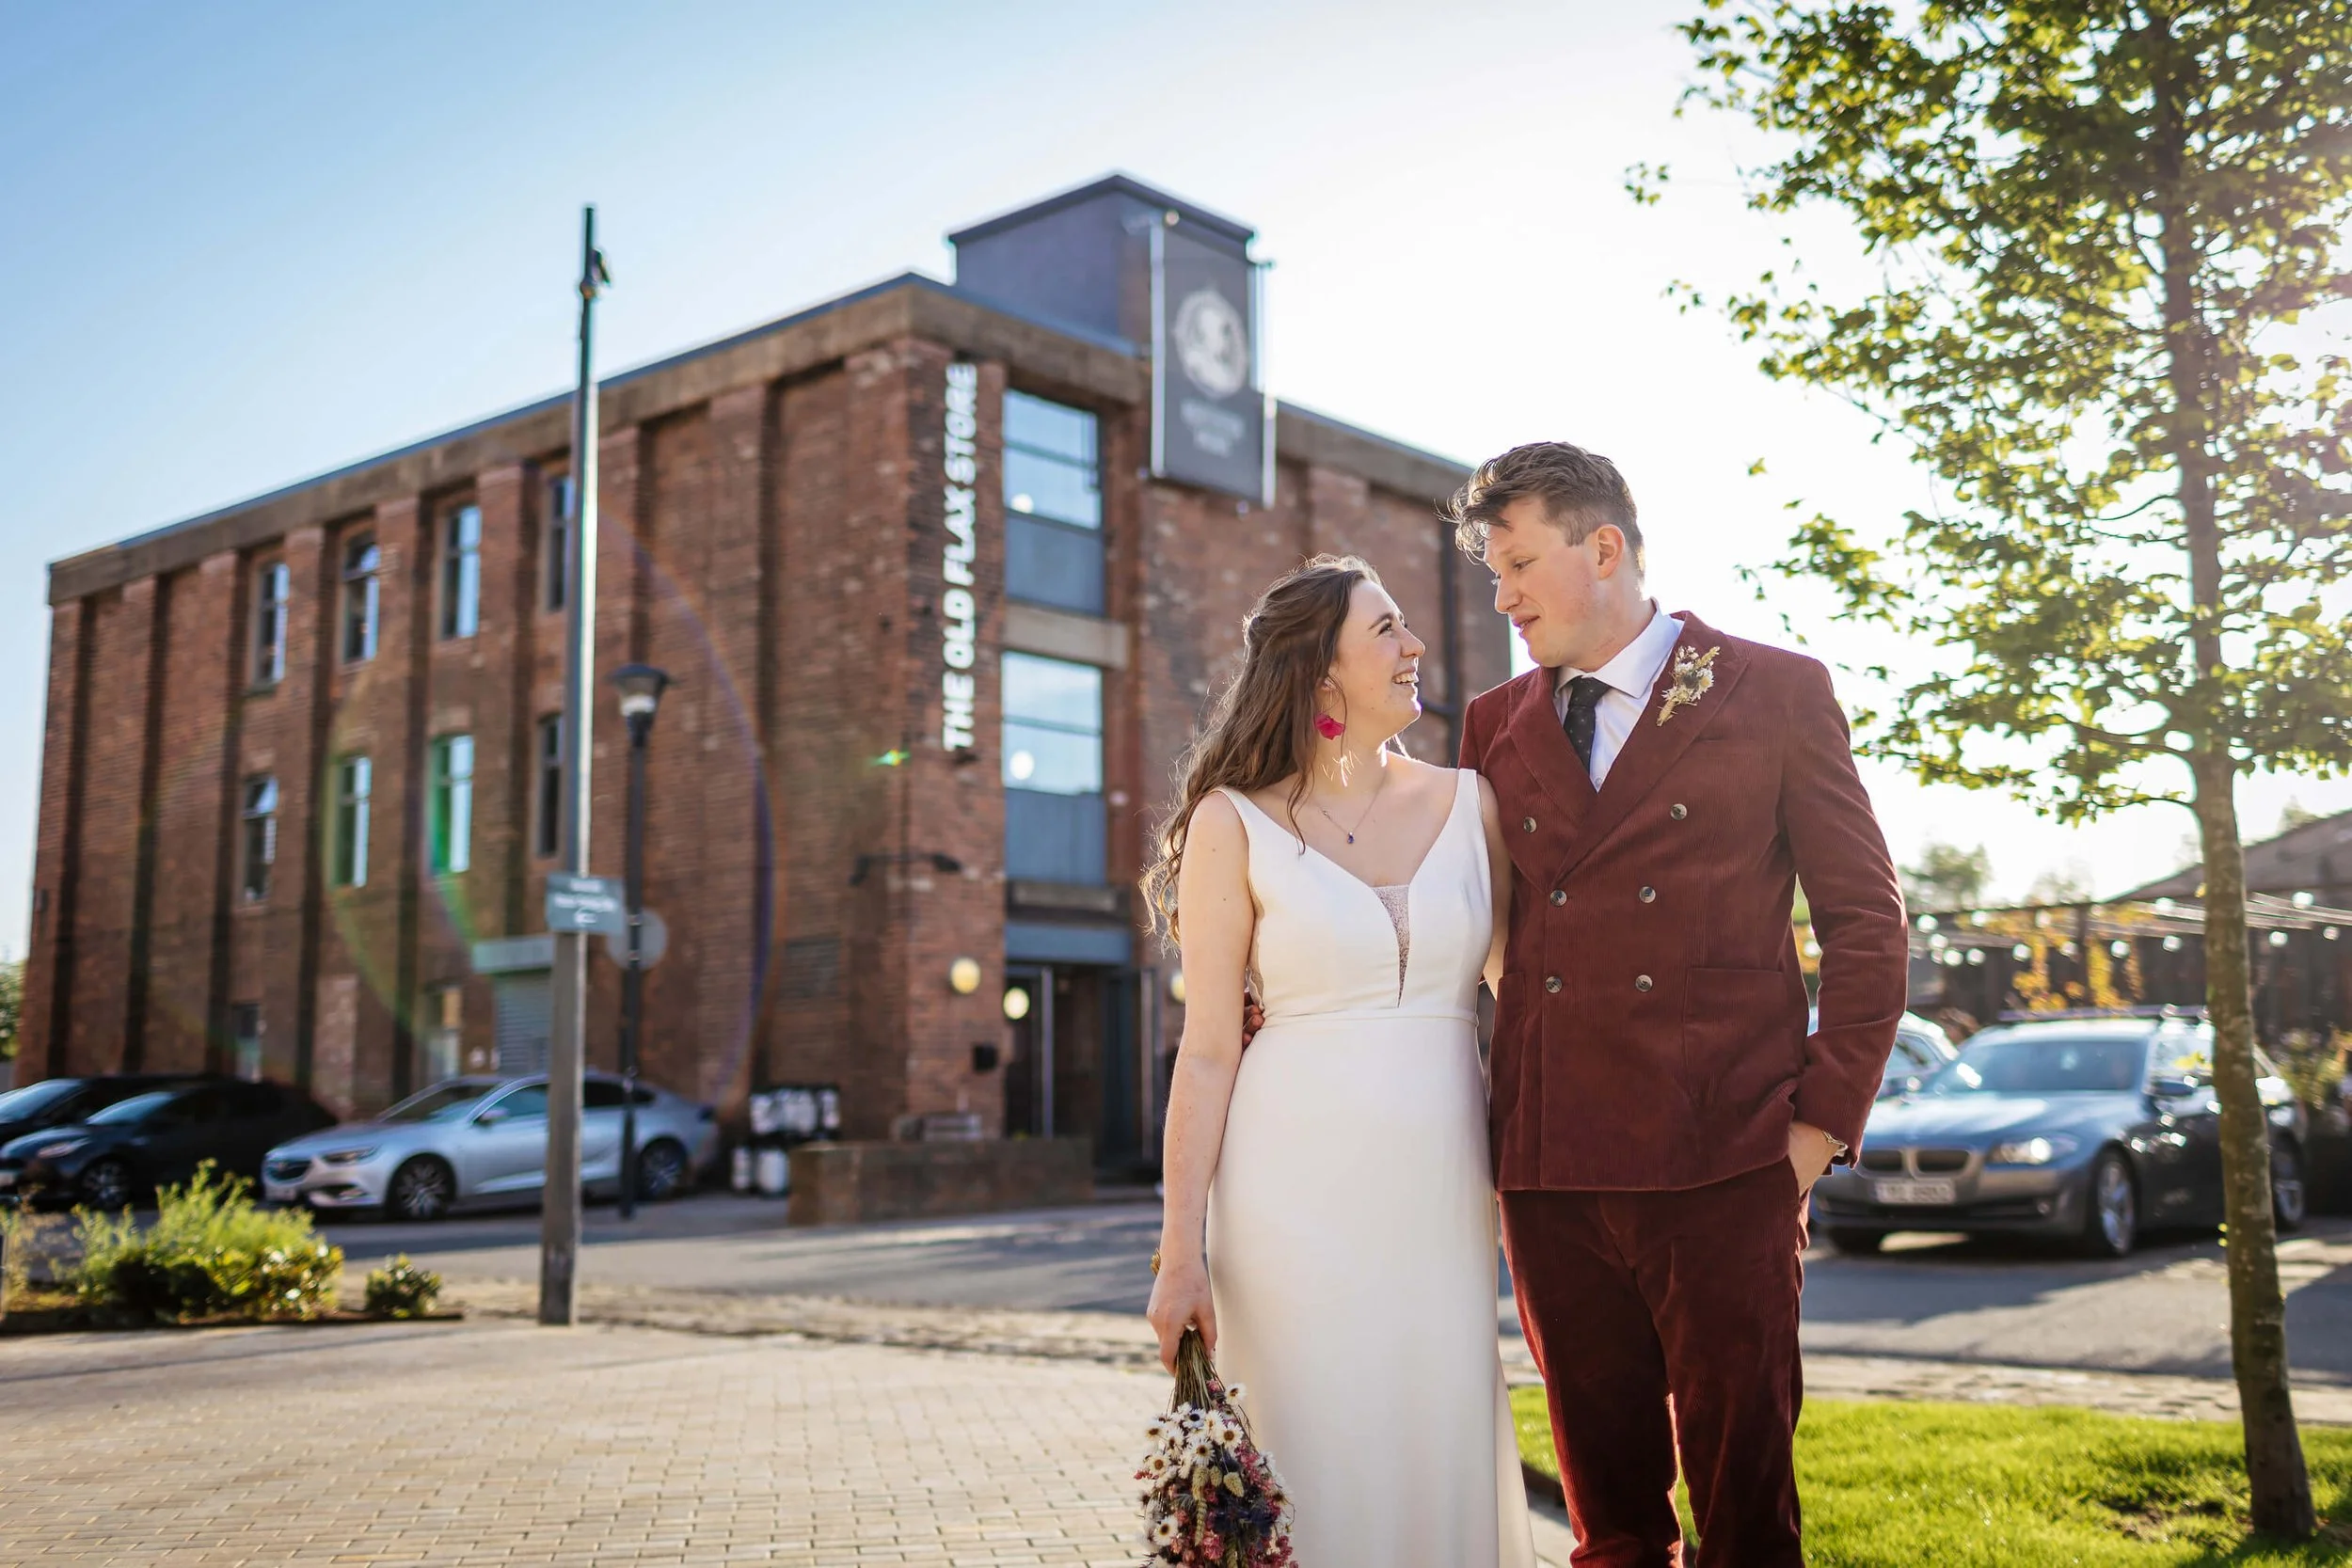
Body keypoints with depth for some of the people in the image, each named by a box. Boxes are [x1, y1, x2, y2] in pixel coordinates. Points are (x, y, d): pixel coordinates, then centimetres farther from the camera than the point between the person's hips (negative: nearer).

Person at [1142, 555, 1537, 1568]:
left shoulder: (1466, 803, 8)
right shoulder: (1235, 823, -1)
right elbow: (1207, 1052, -3)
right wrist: (1182, 1251, -7)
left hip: (1439, 1191, 3)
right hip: (1297, 1190, -3)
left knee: (1443, 1462, 7)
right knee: (1318, 1473, 2)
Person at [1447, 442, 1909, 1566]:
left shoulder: (1777, 693, 3)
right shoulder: (1497, 725, 13)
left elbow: (1866, 920, 3)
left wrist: (1822, 1123, -3)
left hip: (1723, 1171, -3)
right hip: (1551, 1181, 3)